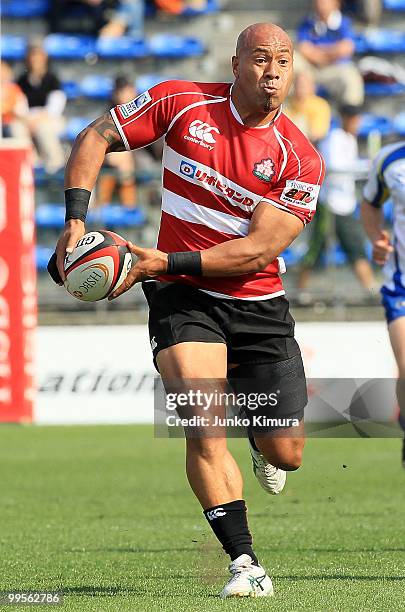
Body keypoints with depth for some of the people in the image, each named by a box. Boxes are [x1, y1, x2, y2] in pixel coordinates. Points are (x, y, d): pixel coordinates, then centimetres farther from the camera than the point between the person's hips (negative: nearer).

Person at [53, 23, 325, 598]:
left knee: (286, 455, 3)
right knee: (206, 431, -21)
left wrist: (167, 262, -24)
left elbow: (259, 249, -16)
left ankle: (263, 444, 42)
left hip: (260, 306, 1)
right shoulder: (181, 102, -7)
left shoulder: (301, 160, -10)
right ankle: (245, 563, -13)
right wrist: (75, 220, -11)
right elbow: (95, 138, 3)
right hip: (183, 297, -1)